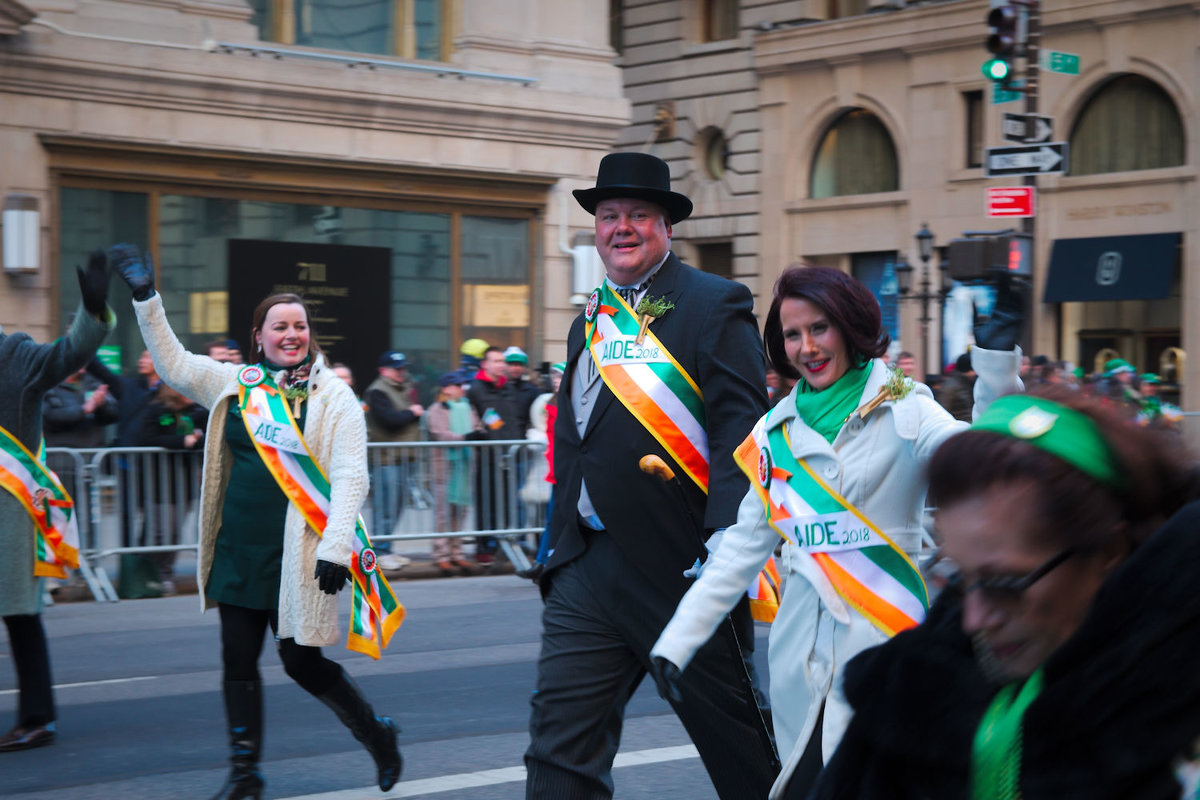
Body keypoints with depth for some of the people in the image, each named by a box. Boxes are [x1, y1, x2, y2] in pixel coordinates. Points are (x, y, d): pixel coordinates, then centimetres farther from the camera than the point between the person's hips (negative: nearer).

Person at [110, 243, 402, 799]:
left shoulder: (334, 398, -6)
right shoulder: (234, 385, 7)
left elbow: (350, 477, -11)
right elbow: (172, 363, 9)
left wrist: (336, 546, -20)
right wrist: (146, 299, 1)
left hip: (296, 556, -5)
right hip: (237, 550, 5)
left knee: (301, 661, 1)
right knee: (238, 662, 7)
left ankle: (377, 733, 24)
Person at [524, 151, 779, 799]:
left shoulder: (715, 306, -5)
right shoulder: (590, 322, 17)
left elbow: (740, 431, -14)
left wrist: (723, 545, -23)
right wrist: (559, 547, 18)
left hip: (682, 569, -6)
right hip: (588, 570, 6)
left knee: (736, 735, 8)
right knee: (560, 744, 0)